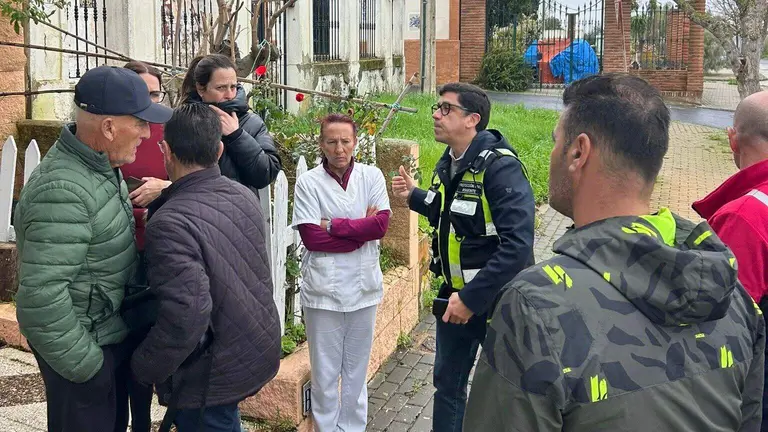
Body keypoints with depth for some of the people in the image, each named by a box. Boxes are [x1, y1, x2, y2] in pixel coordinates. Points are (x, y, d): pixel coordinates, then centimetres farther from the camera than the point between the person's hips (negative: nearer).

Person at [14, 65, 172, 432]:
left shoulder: (102, 163, 2)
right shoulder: (63, 190, -29)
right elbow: (41, 294, -32)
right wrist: (82, 364, -23)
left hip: (112, 333, 9)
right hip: (85, 347, -9)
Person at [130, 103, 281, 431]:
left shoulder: (170, 223, -28)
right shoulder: (243, 195, -3)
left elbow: (186, 315, -33)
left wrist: (143, 368, -16)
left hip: (212, 376, -7)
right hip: (260, 351, 8)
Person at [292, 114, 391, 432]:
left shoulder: (372, 176, 0)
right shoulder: (308, 182, -7)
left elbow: (381, 224, -10)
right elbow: (311, 238, -13)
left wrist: (333, 225, -13)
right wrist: (360, 230, -12)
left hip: (363, 286, 2)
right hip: (324, 289, -2)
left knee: (356, 369, 15)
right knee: (324, 371, 8)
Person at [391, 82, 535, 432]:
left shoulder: (500, 167, -22)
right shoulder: (447, 164, 4)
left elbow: (518, 244, -29)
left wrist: (472, 298, -27)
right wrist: (414, 197, 6)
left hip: (496, 298, -7)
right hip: (455, 295, 7)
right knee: (447, 383, 19)